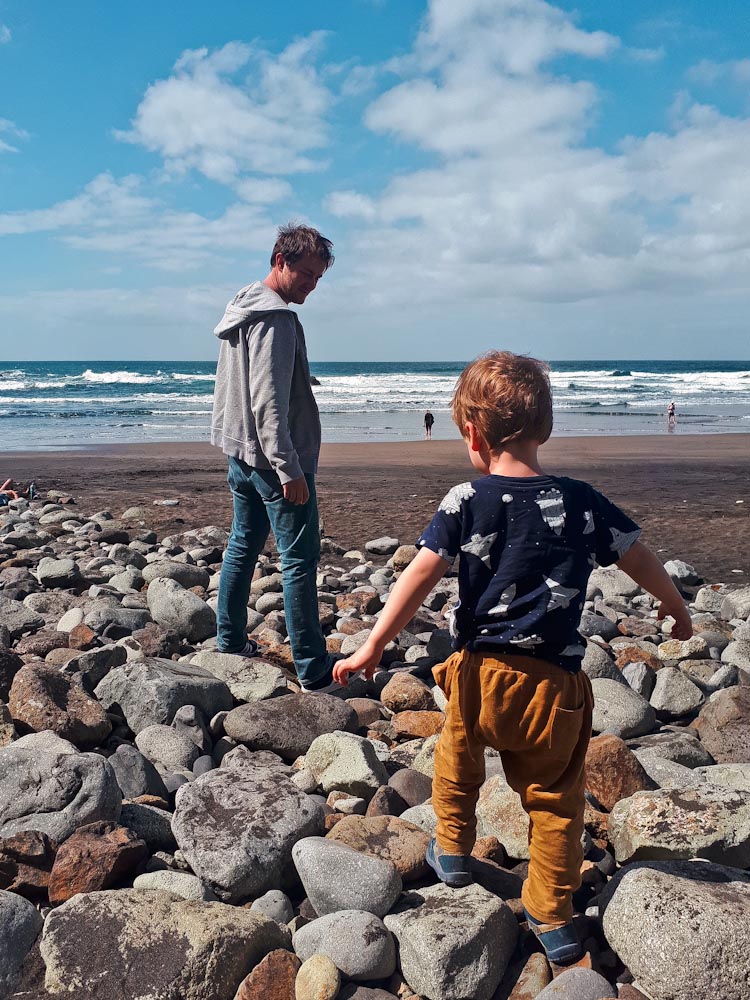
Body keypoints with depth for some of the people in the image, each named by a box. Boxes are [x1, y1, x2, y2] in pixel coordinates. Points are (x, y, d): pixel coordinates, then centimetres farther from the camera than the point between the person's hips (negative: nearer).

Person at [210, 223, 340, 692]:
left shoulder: (242, 310, 14)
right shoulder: (276, 319, -17)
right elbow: (269, 402, -23)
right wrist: (289, 469, -23)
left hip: (241, 455, 10)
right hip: (275, 459, -10)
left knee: (243, 547, 17)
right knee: (300, 560, -7)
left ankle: (230, 643, 27)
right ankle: (314, 671, -3)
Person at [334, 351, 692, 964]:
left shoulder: (466, 502, -10)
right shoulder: (582, 503, -3)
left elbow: (418, 578, -12)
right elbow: (642, 560, 7)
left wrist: (372, 648, -6)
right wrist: (676, 608, 26)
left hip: (481, 672, -1)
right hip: (555, 681, 1)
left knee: (458, 758, 28)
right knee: (554, 798, 15)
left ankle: (453, 852, 43)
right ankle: (552, 918, 22)